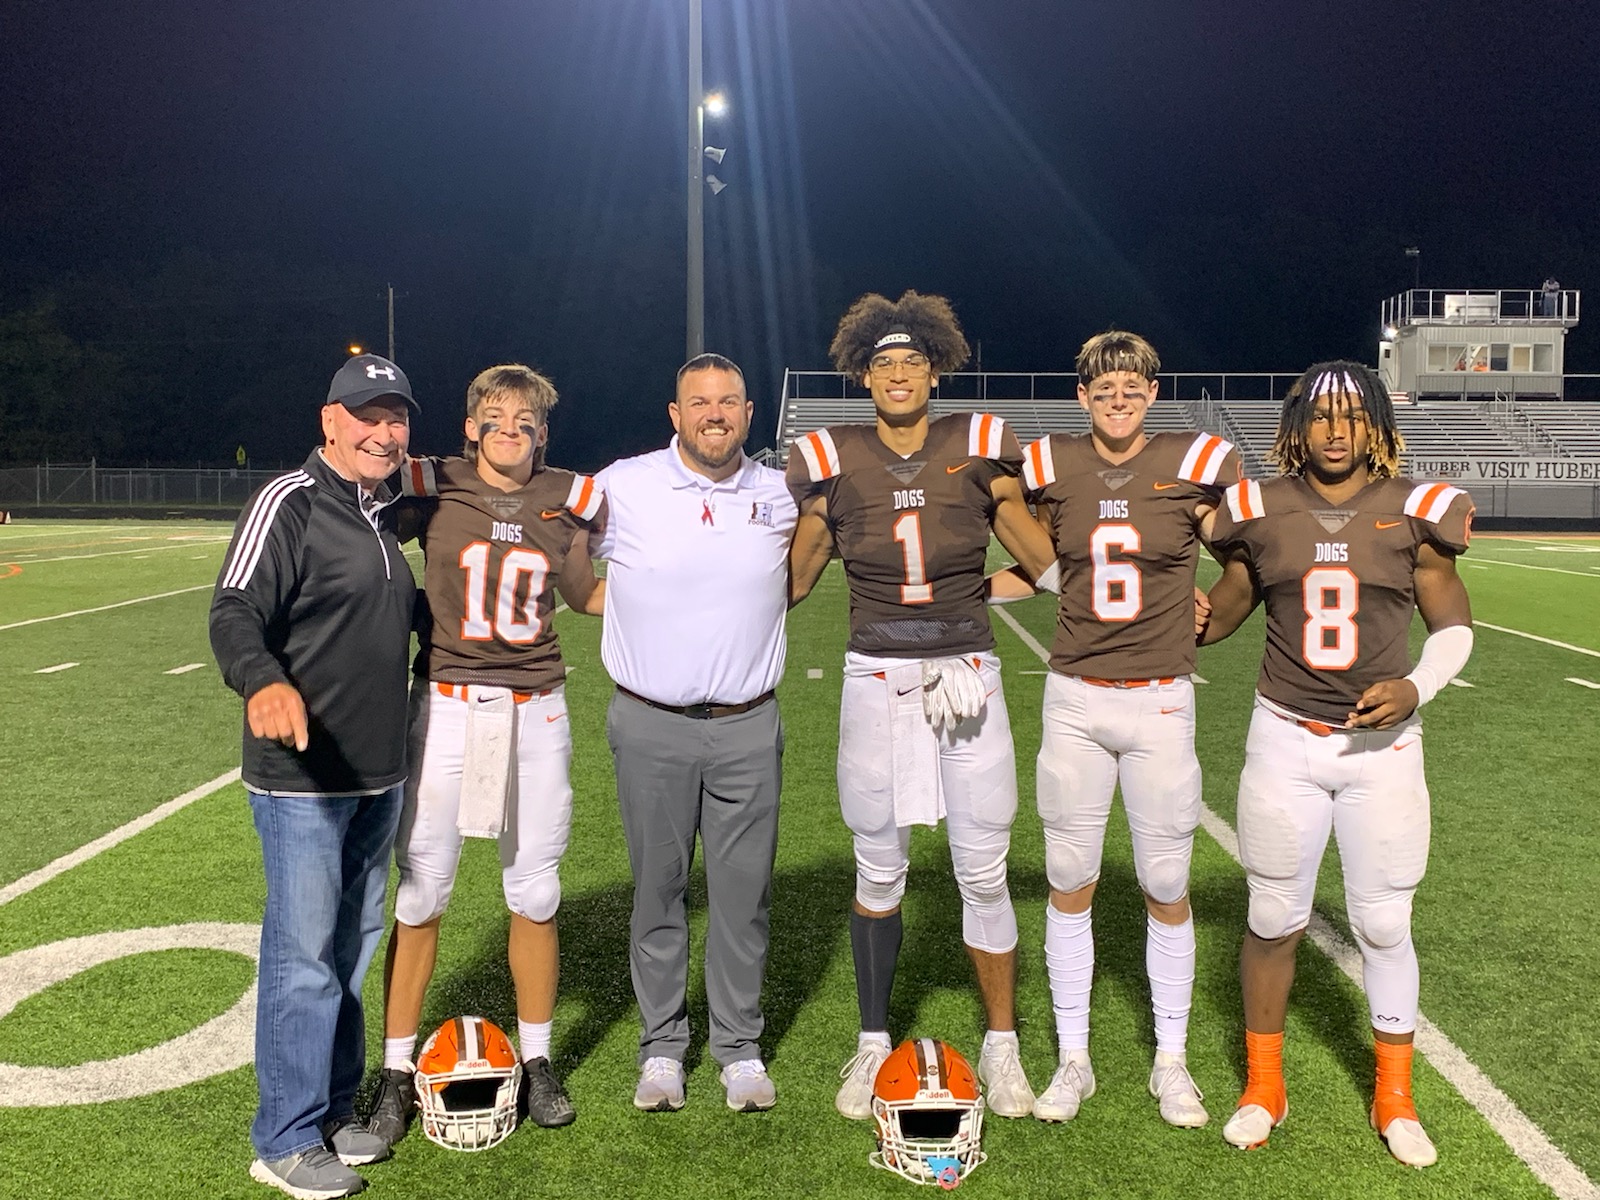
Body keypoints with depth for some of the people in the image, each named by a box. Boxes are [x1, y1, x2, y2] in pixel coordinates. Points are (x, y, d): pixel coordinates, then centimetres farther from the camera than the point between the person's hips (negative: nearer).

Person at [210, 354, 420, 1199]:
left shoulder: (391, 513, 13)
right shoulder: (289, 503, -12)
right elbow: (235, 610, -23)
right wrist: (263, 682, -41)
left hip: (379, 774, 8)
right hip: (301, 776, -8)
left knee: (353, 946, 16)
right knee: (304, 954, -2)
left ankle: (334, 1111, 30)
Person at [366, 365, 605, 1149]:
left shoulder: (568, 498, 5)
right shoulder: (433, 487, -3)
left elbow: (586, 595, 16)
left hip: (536, 711, 2)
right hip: (446, 707, -2)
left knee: (534, 893, 9)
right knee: (421, 892, 3)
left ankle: (536, 1061, 27)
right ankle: (397, 1071, 20)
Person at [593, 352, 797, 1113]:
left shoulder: (782, 494, 5)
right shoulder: (621, 487, -3)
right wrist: (634, 610, 1)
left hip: (748, 728, 2)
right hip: (651, 727, -1)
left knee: (744, 892, 6)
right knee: (657, 888, 8)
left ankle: (740, 1047, 21)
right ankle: (661, 1045, 22)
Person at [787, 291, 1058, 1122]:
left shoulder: (976, 447, -2)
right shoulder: (835, 461, 0)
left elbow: (1043, 559, 5)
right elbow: (790, 580, 8)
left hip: (967, 676, 0)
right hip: (876, 680, 1)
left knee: (983, 871, 5)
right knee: (879, 872, 10)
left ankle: (1000, 1046, 23)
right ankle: (873, 1044, 27)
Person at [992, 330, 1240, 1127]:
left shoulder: (1195, 467, -4)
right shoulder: (1052, 470, 0)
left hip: (1160, 702, -1)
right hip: (1074, 700, 2)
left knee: (1166, 889, 8)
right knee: (1070, 884, 8)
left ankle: (1171, 1060, 26)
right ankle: (1073, 1059, 23)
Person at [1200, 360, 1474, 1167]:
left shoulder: (1412, 512, -4)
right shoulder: (1262, 511, -2)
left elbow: (1454, 626, 4)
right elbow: (1213, 620, 8)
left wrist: (1416, 687, -13)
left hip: (1382, 744, 0)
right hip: (1285, 740, 1)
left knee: (1384, 924, 8)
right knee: (1274, 921, 9)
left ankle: (1394, 1098, 28)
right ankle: (1263, 1088, 27)